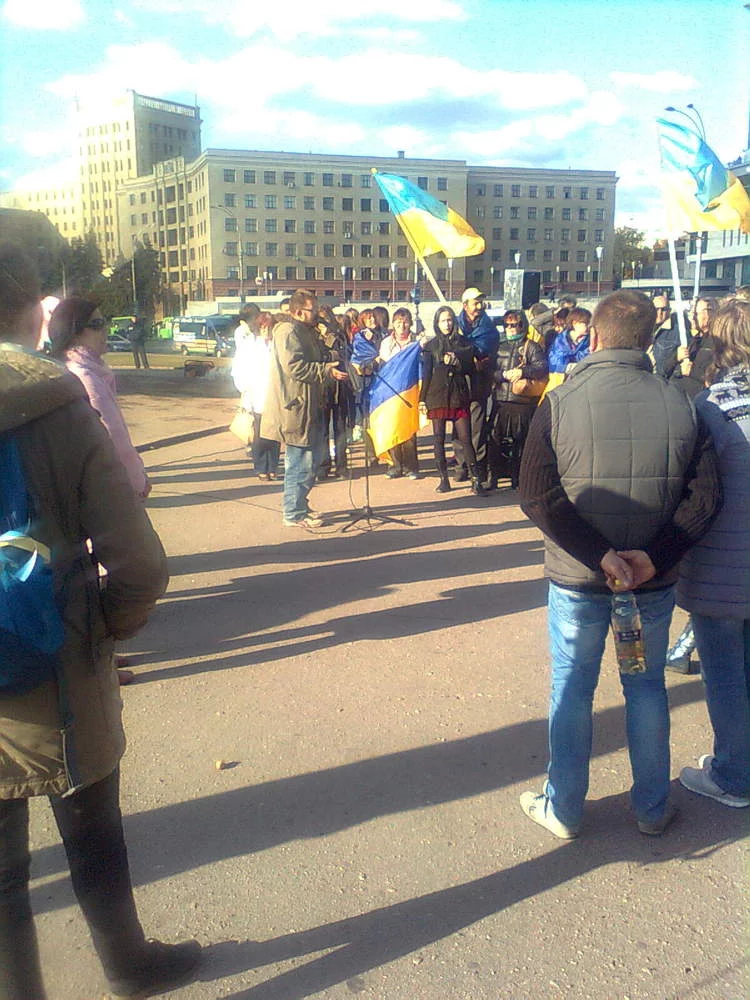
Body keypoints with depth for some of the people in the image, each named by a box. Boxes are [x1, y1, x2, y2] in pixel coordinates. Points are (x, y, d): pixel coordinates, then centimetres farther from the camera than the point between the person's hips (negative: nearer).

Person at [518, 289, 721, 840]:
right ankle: (653, 809, 33)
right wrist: (653, 557, -15)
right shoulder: (681, 406, -4)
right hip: (655, 582, 2)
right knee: (647, 687, 18)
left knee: (572, 690, 13)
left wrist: (601, 555, -18)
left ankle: (563, 810, 27)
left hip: (576, 578, -2)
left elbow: (537, 496, -18)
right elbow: (706, 495, -9)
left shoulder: (559, 404, -11)